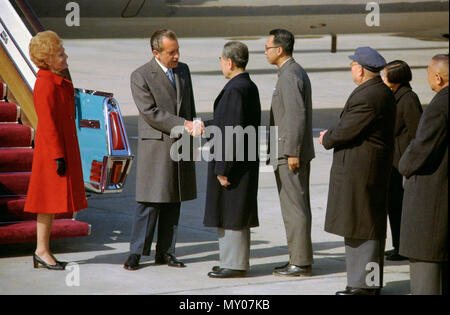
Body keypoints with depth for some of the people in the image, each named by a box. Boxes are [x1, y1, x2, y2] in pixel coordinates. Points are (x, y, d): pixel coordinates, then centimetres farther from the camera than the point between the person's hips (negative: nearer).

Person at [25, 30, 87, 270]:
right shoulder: (46, 86, -18)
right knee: (49, 198, -5)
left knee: (53, 201, 11)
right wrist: (58, 156, -21)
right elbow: (47, 124, -21)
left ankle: (43, 251, 16)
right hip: (52, 151, -10)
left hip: (64, 148, 10)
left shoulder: (59, 83, 13)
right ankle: (42, 251, 1)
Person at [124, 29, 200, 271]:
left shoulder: (183, 70, 11)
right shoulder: (140, 76, -9)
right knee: (149, 203, -6)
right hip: (155, 147, -6)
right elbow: (151, 113, -16)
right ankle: (136, 253, 2)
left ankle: (165, 252, 15)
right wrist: (183, 125, -19)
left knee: (173, 202, 8)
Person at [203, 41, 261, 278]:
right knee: (236, 214, 16)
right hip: (245, 162, 10)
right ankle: (238, 261, 23)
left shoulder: (235, 89, -19)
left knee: (230, 214, -3)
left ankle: (235, 264, 3)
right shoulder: (249, 86, 11)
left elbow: (233, 132, -23)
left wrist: (222, 168, -21)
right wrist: (205, 126, 32)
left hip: (233, 163, -10)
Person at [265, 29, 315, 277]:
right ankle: (299, 259, 18)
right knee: (298, 207, 12)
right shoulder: (296, 72, 16)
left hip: (289, 154, -10)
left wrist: (292, 153, -22)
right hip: (293, 152, 10)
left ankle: (300, 263, -4)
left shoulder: (290, 76, -15)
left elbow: (297, 115, -22)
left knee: (295, 208, -7)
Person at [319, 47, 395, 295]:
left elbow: (346, 131, -20)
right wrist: (332, 135, 6)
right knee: (371, 224, 15)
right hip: (376, 166, 11)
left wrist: (327, 139, 0)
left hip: (358, 169, -11)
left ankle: (364, 284, -2)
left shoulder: (366, 97, -21)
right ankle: (372, 280, 22)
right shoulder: (383, 91, 12)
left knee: (360, 225, -5)